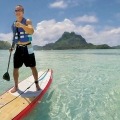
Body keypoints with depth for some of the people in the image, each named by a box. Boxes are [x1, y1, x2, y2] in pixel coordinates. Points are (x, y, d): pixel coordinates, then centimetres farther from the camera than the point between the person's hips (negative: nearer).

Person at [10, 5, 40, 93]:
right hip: (18, 48, 5)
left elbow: (32, 31, -26)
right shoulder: (13, 24, 10)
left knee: (33, 67, 3)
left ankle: (37, 84, 18)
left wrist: (22, 25, -40)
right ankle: (16, 86, 20)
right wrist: (12, 46, 7)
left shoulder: (27, 21, -6)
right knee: (15, 68, 5)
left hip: (27, 48, -4)